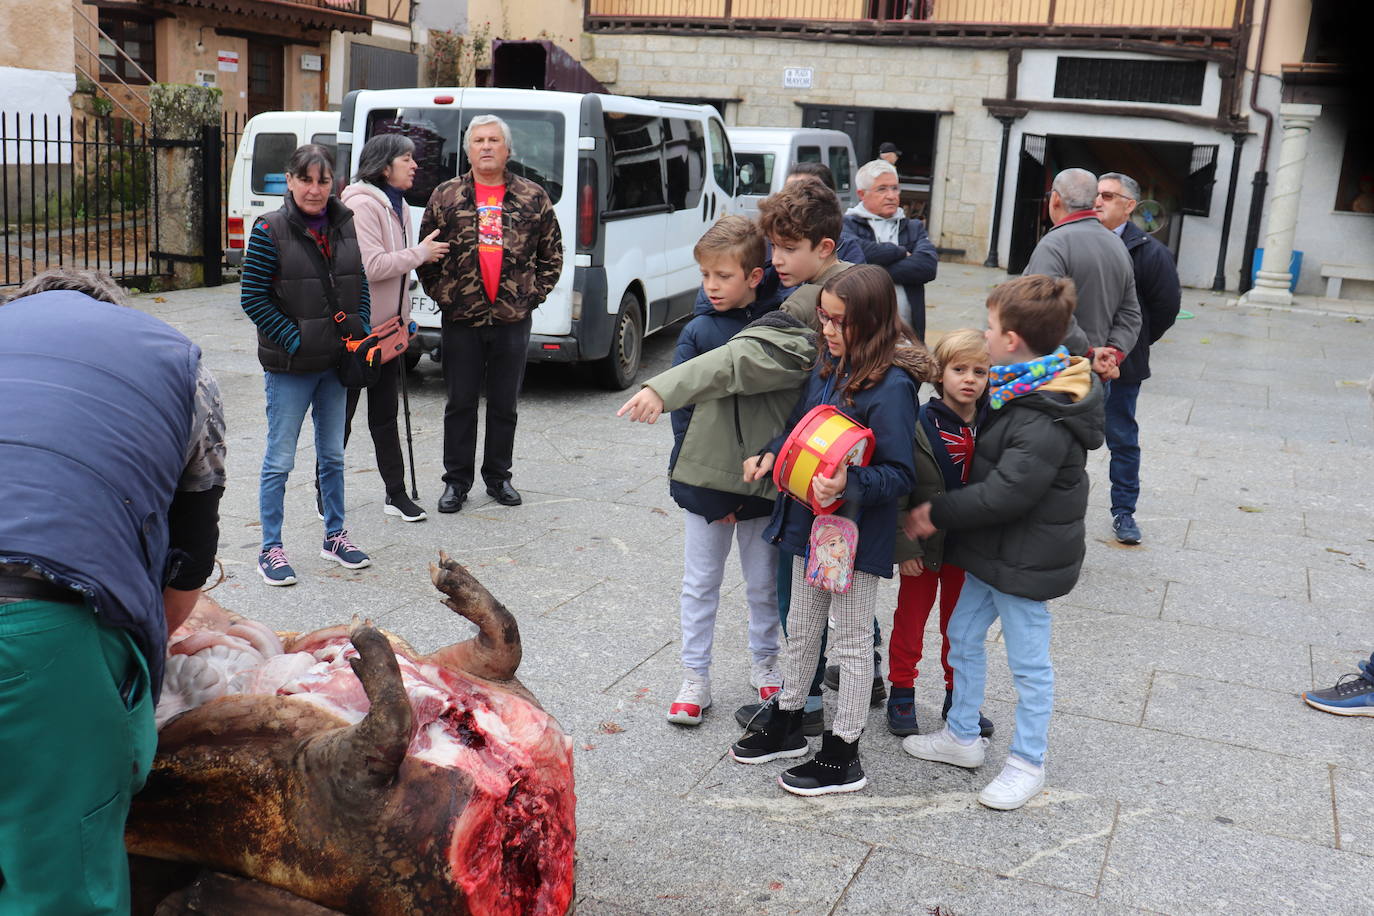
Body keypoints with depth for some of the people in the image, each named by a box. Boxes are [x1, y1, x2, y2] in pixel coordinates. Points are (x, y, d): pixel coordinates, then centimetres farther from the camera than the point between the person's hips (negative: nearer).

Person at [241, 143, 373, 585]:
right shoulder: (270, 230, -11)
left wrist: (362, 331, 1)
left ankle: (335, 536, 30)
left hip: (336, 363, 5)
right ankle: (271, 550, 13)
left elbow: (360, 284, 14)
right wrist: (295, 340, -16)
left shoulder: (345, 225, 5)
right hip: (289, 367, -5)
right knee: (280, 460, 2)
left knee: (333, 455, 16)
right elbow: (253, 299, -11)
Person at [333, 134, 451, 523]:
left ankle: (396, 493, 17)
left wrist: (404, 317, 19)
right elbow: (370, 266, -24)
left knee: (385, 413, 12)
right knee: (342, 412, 3)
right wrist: (420, 253, -16)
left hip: (388, 325, 9)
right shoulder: (362, 206, -16)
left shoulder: (397, 206, 14)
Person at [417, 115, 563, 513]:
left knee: (505, 404, 10)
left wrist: (534, 293, 3)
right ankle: (457, 481, 17)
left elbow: (552, 253, 10)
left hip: (513, 319, 1)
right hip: (461, 319, -1)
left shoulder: (533, 197, 5)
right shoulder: (445, 196, 3)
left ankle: (498, 477, 24)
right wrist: (441, 293, 1)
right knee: (460, 403, 6)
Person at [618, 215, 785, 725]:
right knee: (700, 584, 9)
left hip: (763, 483, 0)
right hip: (705, 480, 0)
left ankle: (764, 663, 35)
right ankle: (695, 678, 22)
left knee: (764, 583, 15)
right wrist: (697, 477, -9)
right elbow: (682, 409, -4)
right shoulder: (697, 332, -4)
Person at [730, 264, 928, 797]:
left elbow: (900, 474, -22)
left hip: (856, 532, -8)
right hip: (808, 519, 8)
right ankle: (786, 727, 39)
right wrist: (773, 455, 0)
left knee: (852, 641, 8)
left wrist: (848, 485, -36)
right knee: (801, 629, 21)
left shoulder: (891, 385, -22)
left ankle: (842, 757, 22)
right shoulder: (828, 363, 3)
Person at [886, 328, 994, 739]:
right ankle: (902, 695, 27)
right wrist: (904, 547, -16)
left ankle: (959, 697, 33)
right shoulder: (920, 425, -15)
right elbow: (897, 492, -13)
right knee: (910, 620, 11)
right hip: (924, 544, -3)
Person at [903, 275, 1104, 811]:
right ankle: (963, 736, 36)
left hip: (1027, 561, -10)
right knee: (963, 636, 20)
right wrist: (941, 511, 4)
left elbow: (1005, 493, -29)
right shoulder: (1022, 389, 3)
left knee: (1028, 662, 6)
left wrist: (939, 514, -18)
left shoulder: (1045, 422, -28)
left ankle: (1028, 764, 23)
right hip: (991, 549, 10)